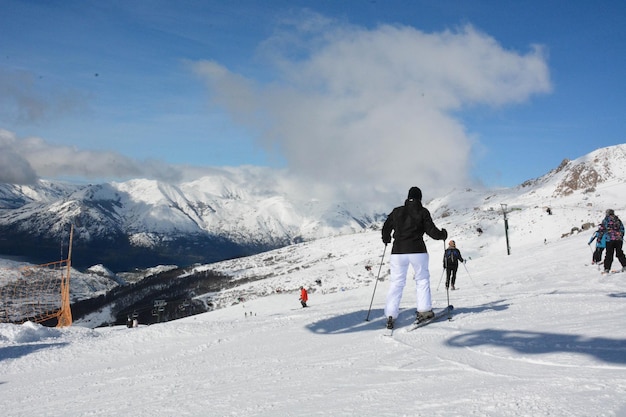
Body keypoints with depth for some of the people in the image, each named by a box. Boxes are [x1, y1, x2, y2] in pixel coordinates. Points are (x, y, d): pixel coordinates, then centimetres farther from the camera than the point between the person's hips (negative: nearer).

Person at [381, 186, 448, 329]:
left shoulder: (396, 211, 8)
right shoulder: (422, 212, -1)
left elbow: (386, 228, 13)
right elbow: (431, 231, -3)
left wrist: (386, 240, 33)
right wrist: (443, 235, 17)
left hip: (398, 251, 2)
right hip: (417, 251, -2)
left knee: (396, 282, 5)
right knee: (422, 279, 14)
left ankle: (390, 315, -3)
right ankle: (424, 310, 8)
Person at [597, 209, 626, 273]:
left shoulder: (606, 220, 1)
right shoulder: (618, 220, 12)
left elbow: (601, 229, -2)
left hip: (610, 239, -3)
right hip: (618, 239, 3)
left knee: (609, 255, -1)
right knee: (619, 253, 13)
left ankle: (607, 269, -4)